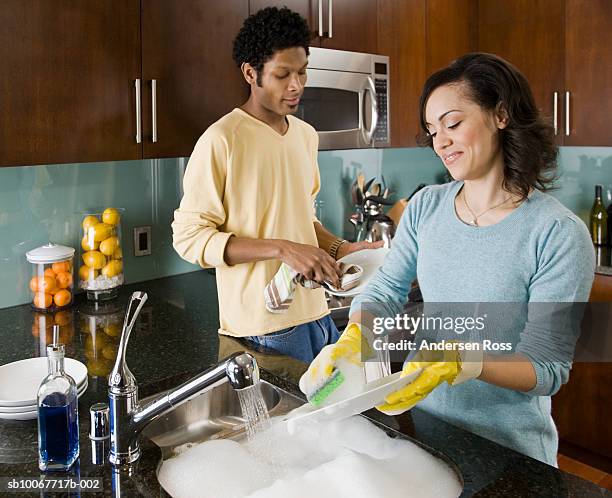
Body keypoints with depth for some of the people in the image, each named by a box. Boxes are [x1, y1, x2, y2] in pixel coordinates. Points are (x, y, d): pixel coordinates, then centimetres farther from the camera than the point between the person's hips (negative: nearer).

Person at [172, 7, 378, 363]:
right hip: (263, 328, -7)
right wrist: (281, 249, -23)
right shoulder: (221, 141, -13)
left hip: (316, 314, 7)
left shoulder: (306, 135, 10)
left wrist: (340, 248, 2)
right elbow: (189, 237, -15)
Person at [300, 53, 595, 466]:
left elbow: (548, 369, -19)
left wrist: (460, 361, -36)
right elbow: (386, 290, -2)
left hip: (506, 443, -4)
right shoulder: (426, 207, -4)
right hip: (420, 418, 4)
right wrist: (353, 339, -22)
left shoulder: (560, 234, -20)